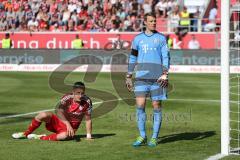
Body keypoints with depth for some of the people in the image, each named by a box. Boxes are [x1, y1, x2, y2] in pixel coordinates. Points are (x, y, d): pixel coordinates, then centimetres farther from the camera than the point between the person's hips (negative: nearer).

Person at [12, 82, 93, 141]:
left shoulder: (87, 102, -14)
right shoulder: (67, 98, -18)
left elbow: (88, 120, -6)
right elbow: (58, 111, -32)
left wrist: (89, 136, -11)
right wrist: (68, 124, -44)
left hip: (71, 127, 0)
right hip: (60, 121, 0)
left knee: (66, 135, -39)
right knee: (43, 115, -30)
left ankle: (40, 137, -21)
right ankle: (26, 134, -8)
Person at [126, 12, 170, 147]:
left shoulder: (161, 38, 7)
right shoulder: (138, 38, 12)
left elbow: (166, 57, 1)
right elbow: (132, 58, 17)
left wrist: (165, 74, -12)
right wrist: (129, 77, 14)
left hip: (157, 77, -1)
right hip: (141, 77, 1)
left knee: (157, 106, 0)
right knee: (140, 105, -7)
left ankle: (154, 137, 8)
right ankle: (142, 136, 3)